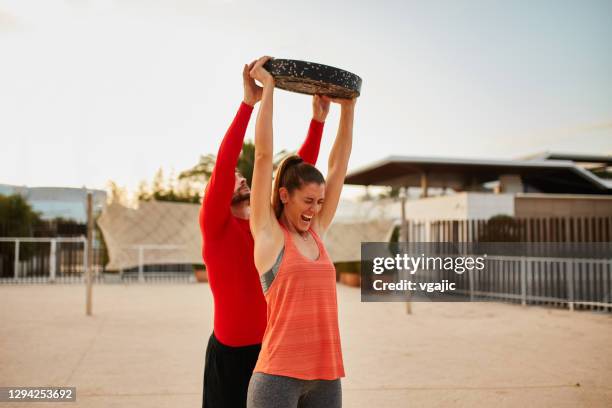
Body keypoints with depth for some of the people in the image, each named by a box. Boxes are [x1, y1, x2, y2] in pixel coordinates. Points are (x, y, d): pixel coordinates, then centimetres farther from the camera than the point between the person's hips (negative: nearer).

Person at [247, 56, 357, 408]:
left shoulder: (316, 232, 11)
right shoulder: (267, 233, -3)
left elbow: (339, 164, 14)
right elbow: (264, 156, -7)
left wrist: (348, 107, 17)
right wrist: (267, 89, -4)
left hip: (326, 375, 6)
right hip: (278, 374, -6)